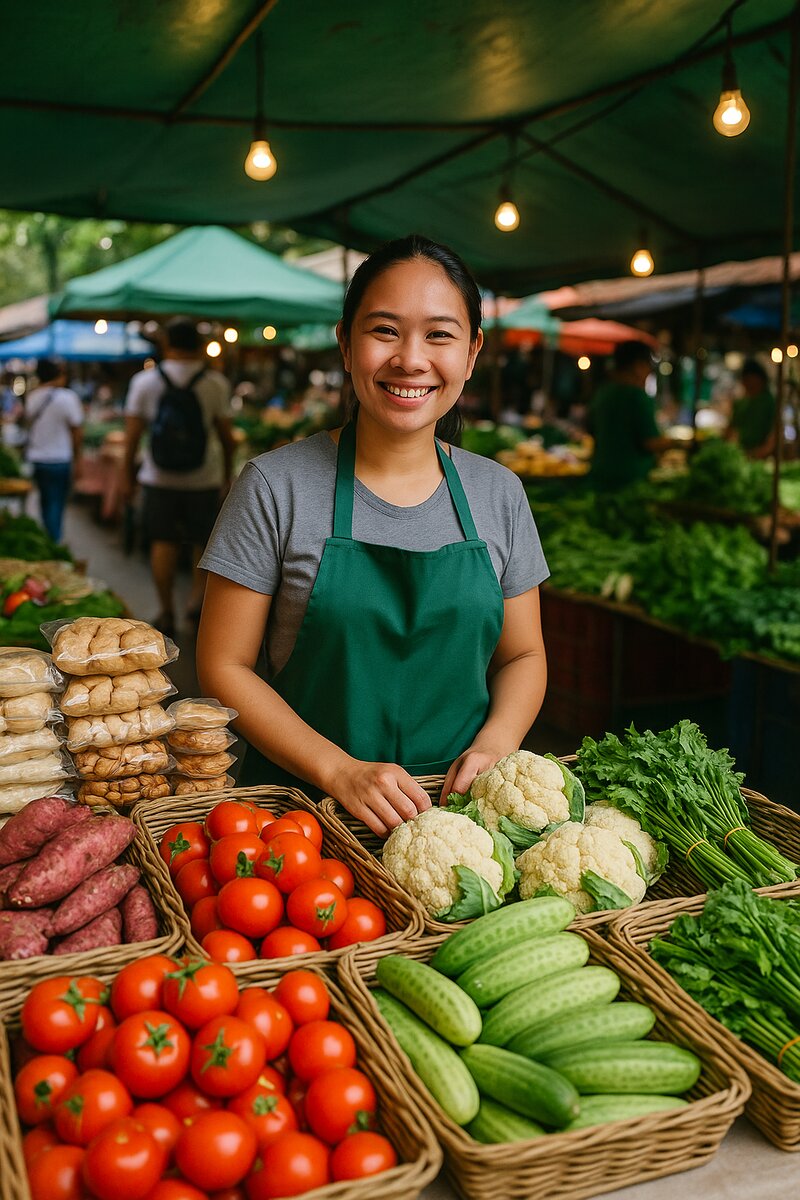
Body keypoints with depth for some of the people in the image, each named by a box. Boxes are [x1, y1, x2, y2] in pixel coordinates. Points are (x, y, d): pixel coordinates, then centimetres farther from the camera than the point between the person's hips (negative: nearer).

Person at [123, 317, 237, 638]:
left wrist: (128, 476, 8)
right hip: (204, 477, 0)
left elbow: (132, 435, -1)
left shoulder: (144, 381, -2)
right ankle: (198, 595, 2)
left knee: (163, 542, 7)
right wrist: (227, 475, 11)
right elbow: (226, 436, 0)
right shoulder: (216, 383, -3)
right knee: (203, 539, 15)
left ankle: (167, 612, 11)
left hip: (159, 476, 0)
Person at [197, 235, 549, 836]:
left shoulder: (499, 494, 5)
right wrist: (341, 770, -15)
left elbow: (522, 656, 13)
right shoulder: (276, 487, -5)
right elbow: (224, 665, -4)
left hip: (459, 803, 2)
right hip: (303, 802, -2)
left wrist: (494, 744, -7)